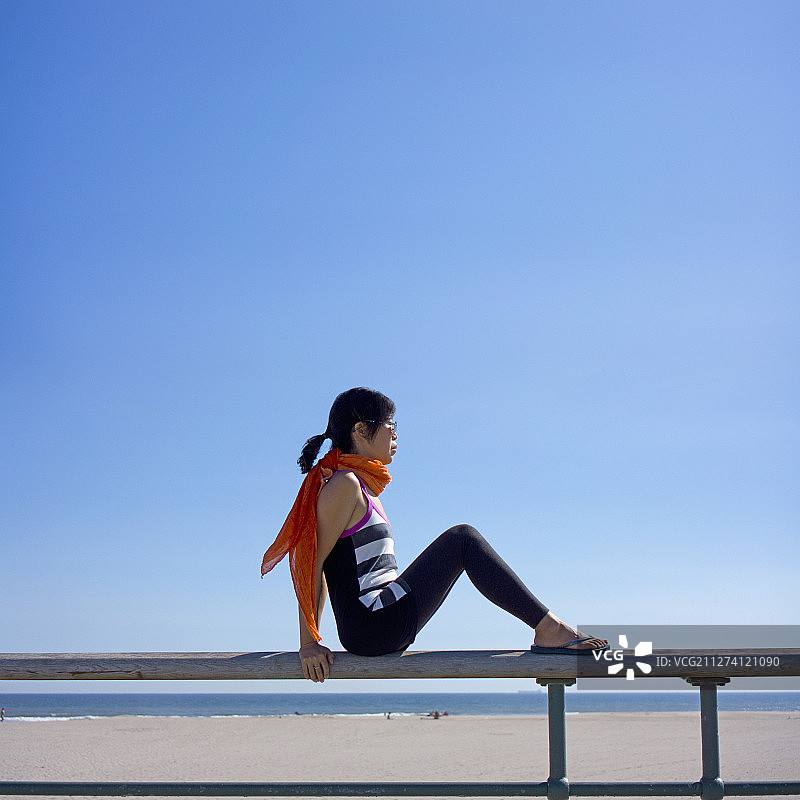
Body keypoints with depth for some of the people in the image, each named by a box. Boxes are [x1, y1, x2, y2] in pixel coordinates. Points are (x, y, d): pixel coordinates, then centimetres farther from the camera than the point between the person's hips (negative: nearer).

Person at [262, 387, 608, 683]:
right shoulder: (344, 484, -11)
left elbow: (323, 568, 21)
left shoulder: (360, 485, 19)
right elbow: (311, 564, -15)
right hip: (372, 624, -10)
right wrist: (308, 644, -15)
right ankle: (548, 628, -6)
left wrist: (313, 638, 20)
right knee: (463, 539, -9)